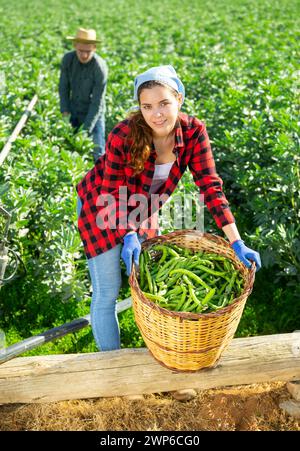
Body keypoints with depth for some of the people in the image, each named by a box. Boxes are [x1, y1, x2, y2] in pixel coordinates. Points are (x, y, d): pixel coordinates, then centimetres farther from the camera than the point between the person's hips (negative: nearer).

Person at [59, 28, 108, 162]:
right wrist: (65, 112, -9)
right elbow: (63, 87, 1)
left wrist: (86, 129, -24)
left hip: (93, 114, -4)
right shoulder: (68, 59, -11)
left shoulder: (100, 68, -24)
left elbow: (97, 102, -23)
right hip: (73, 112, 4)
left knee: (97, 152, -6)